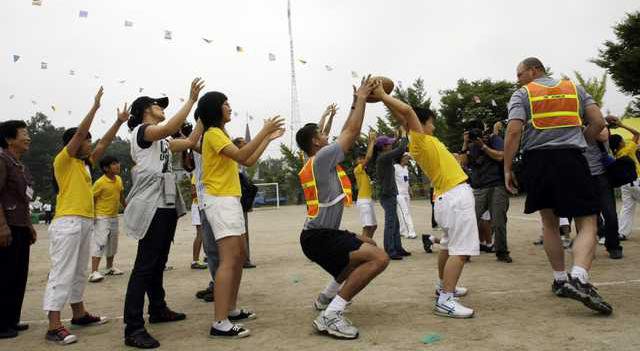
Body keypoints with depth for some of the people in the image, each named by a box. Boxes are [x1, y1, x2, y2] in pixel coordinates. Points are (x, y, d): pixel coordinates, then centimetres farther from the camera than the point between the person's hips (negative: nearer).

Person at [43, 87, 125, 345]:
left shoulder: (84, 163, 16)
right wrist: (95, 106, -11)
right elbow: (79, 132, -13)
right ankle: (54, 326, -9)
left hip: (85, 222, 9)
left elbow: (103, 144, 18)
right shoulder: (63, 160, -5)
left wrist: (119, 122, 16)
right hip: (67, 222, -9)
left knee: (79, 272, 15)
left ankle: (79, 314, 25)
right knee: (62, 273, -10)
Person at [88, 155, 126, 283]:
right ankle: (94, 272, -13)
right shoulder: (100, 183, -17)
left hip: (114, 217, 8)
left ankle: (110, 267, 32)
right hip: (102, 218, -8)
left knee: (112, 243, 17)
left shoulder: (119, 179, 4)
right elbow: (92, 198, -13)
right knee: (99, 243, -13)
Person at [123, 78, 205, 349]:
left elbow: (190, 141, 18)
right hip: (151, 207, -9)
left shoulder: (162, 140, 21)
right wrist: (191, 99, -19)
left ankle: (158, 309, 31)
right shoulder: (141, 131, -5)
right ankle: (133, 328, -12)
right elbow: (171, 127, -23)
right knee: (144, 265, -12)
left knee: (159, 262, 18)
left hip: (167, 205, 10)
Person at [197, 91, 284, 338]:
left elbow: (249, 161, 18)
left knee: (240, 255, 13)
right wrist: (263, 132, -18)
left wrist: (268, 138, 17)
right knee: (229, 259, -17)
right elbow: (241, 156, -22)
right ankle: (220, 323, -18)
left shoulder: (221, 134, 22)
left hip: (230, 200, 11)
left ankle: (232, 309, 21)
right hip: (220, 200, -11)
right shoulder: (213, 134, -9)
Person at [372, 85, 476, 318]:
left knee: (448, 247, 23)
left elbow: (402, 117, 21)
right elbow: (407, 111, -19)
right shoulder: (420, 139, -9)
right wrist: (383, 96, -12)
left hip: (446, 197, 10)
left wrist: (385, 98, 17)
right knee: (461, 251, -12)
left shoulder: (419, 141, 13)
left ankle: (444, 286, 37)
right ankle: (445, 300, -15)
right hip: (456, 196, -10)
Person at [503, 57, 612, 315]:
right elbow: (598, 122, 7)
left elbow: (513, 132, -7)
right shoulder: (574, 88, 15)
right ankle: (578, 278, -22)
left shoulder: (522, 94, 6)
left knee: (550, 223, 15)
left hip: (537, 160, 0)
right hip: (571, 159, 0)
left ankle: (560, 280, 21)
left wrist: (507, 169, -3)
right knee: (587, 223, 0)